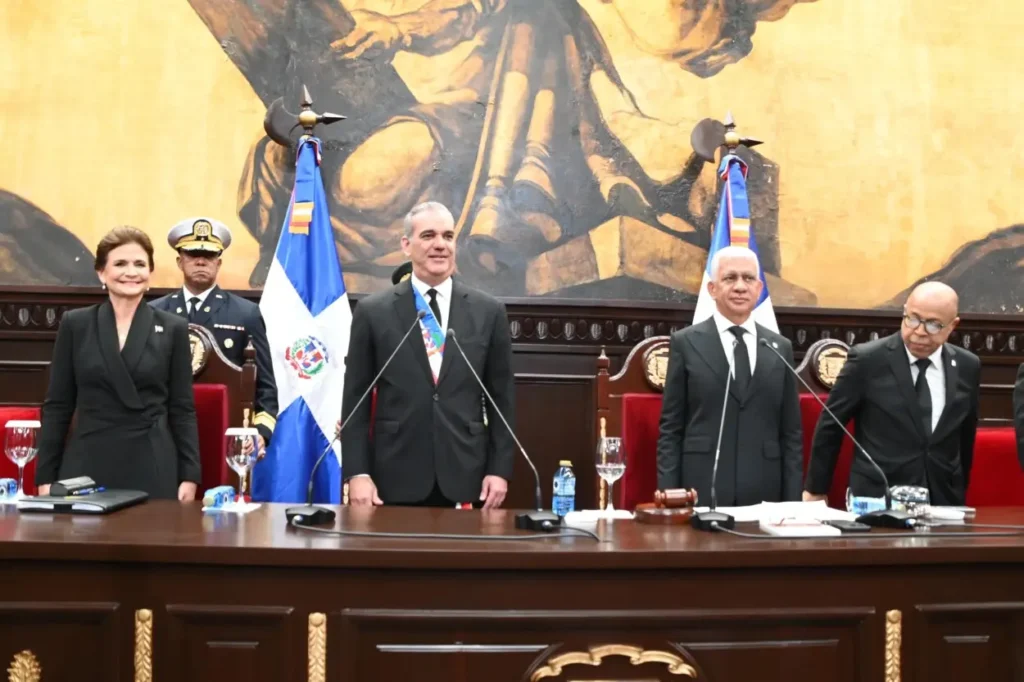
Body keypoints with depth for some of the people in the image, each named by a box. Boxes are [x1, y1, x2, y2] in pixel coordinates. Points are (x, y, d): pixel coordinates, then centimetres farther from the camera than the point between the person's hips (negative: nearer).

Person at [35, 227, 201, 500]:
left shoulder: (173, 329, 4)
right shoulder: (75, 324, 5)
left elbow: (182, 408, 3)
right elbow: (57, 405, 6)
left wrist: (189, 475, -3)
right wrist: (46, 475, 2)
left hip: (153, 469, 0)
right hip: (87, 466, 1)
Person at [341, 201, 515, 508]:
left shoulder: (489, 312, 5)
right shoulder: (373, 311, 2)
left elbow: (501, 399, 7)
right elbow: (356, 399, 2)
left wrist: (499, 470, 1)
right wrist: (357, 473, -5)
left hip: (465, 477, 1)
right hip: (396, 478, -1)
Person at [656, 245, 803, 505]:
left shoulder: (781, 348, 10)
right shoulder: (686, 343, 2)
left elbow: (791, 432, 10)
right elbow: (671, 427, 1)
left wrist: (792, 501, 3)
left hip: (764, 494, 2)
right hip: (702, 492, -2)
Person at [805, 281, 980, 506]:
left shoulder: (967, 366, 2)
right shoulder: (867, 359, -10)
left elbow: (965, 436, 14)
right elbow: (830, 426, -2)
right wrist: (815, 489, 3)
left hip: (943, 501, 3)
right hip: (876, 499, -3)